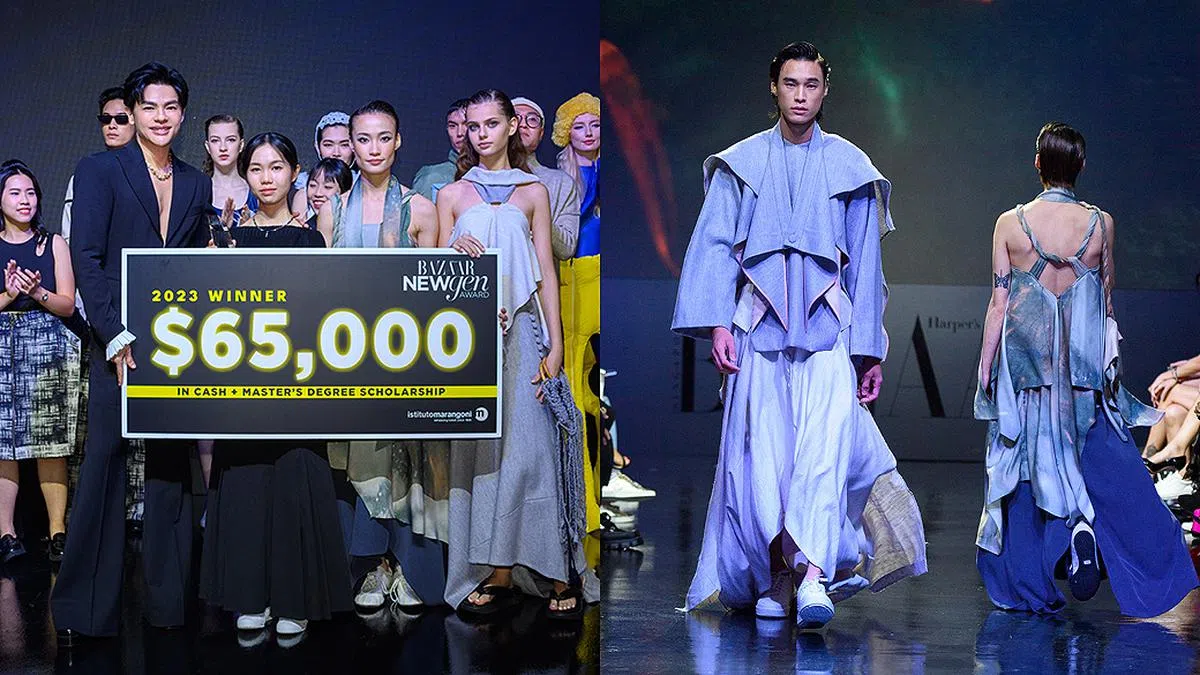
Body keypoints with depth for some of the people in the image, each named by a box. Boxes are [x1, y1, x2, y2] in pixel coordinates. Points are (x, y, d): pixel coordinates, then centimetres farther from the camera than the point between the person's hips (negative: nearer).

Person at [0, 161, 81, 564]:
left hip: (48, 347, -1)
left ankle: (58, 531, -3)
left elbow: (67, 305, 5)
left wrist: (38, 293, -12)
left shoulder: (54, 244, 10)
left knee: (52, 442, -4)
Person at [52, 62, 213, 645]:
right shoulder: (99, 171, 1)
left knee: (172, 467, 5)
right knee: (103, 466, -4)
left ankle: (167, 601, 13)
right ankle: (83, 611, 2)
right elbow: (86, 259, -7)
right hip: (118, 344, -4)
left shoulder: (196, 185, 14)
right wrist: (116, 338, -16)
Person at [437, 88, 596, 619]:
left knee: (529, 443, -8)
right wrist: (454, 251, -10)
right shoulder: (452, 195, 13)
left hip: (521, 331, -1)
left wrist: (554, 345, -1)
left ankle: (557, 572, -6)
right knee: (479, 445, -3)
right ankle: (495, 572, -1)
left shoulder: (533, 192, 11)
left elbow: (546, 272, 6)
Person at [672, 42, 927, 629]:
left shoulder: (850, 167, 11)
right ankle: (773, 581, 8)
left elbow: (865, 263, 13)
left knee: (825, 446, -18)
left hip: (828, 328, -1)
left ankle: (812, 578, -29)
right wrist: (717, 322, -7)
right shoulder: (742, 163, 11)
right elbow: (714, 245, 6)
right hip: (760, 331, 1)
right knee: (761, 457, -3)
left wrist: (870, 348, 10)